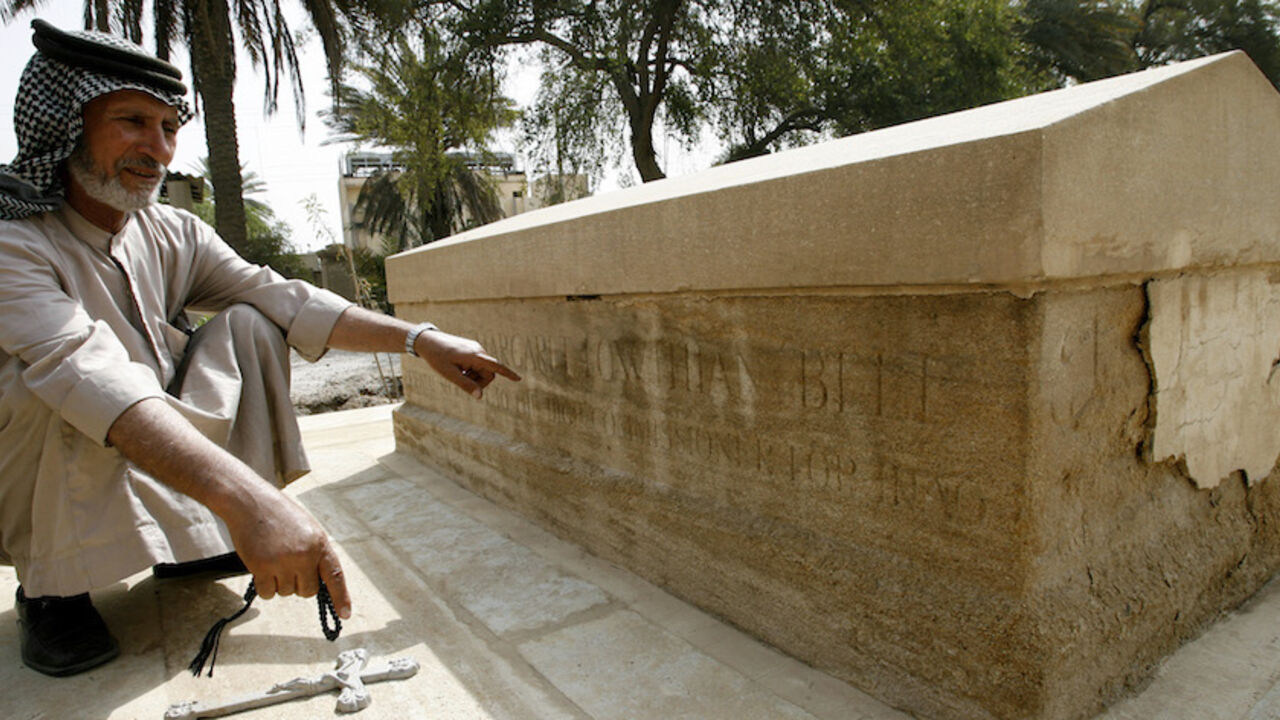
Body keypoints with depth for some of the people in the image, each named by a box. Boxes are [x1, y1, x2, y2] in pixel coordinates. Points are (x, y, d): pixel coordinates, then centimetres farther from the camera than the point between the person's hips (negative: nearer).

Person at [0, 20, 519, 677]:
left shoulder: (175, 235, -4)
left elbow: (284, 300, -14)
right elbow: (92, 376, -42)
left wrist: (417, 338, -26)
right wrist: (244, 495, -57)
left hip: (157, 475, 5)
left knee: (247, 326, -12)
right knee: (59, 391, -34)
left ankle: (198, 539, -3)